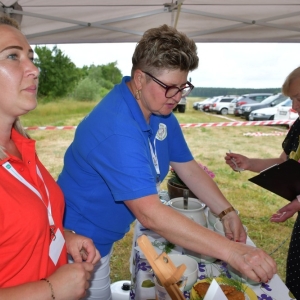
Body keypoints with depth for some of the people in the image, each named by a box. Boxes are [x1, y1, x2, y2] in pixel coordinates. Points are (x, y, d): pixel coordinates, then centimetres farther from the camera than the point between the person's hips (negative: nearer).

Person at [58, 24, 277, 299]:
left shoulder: (162, 112, -5)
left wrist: (227, 212, -10)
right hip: (81, 242, -7)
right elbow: (150, 213, -39)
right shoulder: (116, 128, -34)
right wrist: (230, 251, -38)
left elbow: (188, 167, 1)